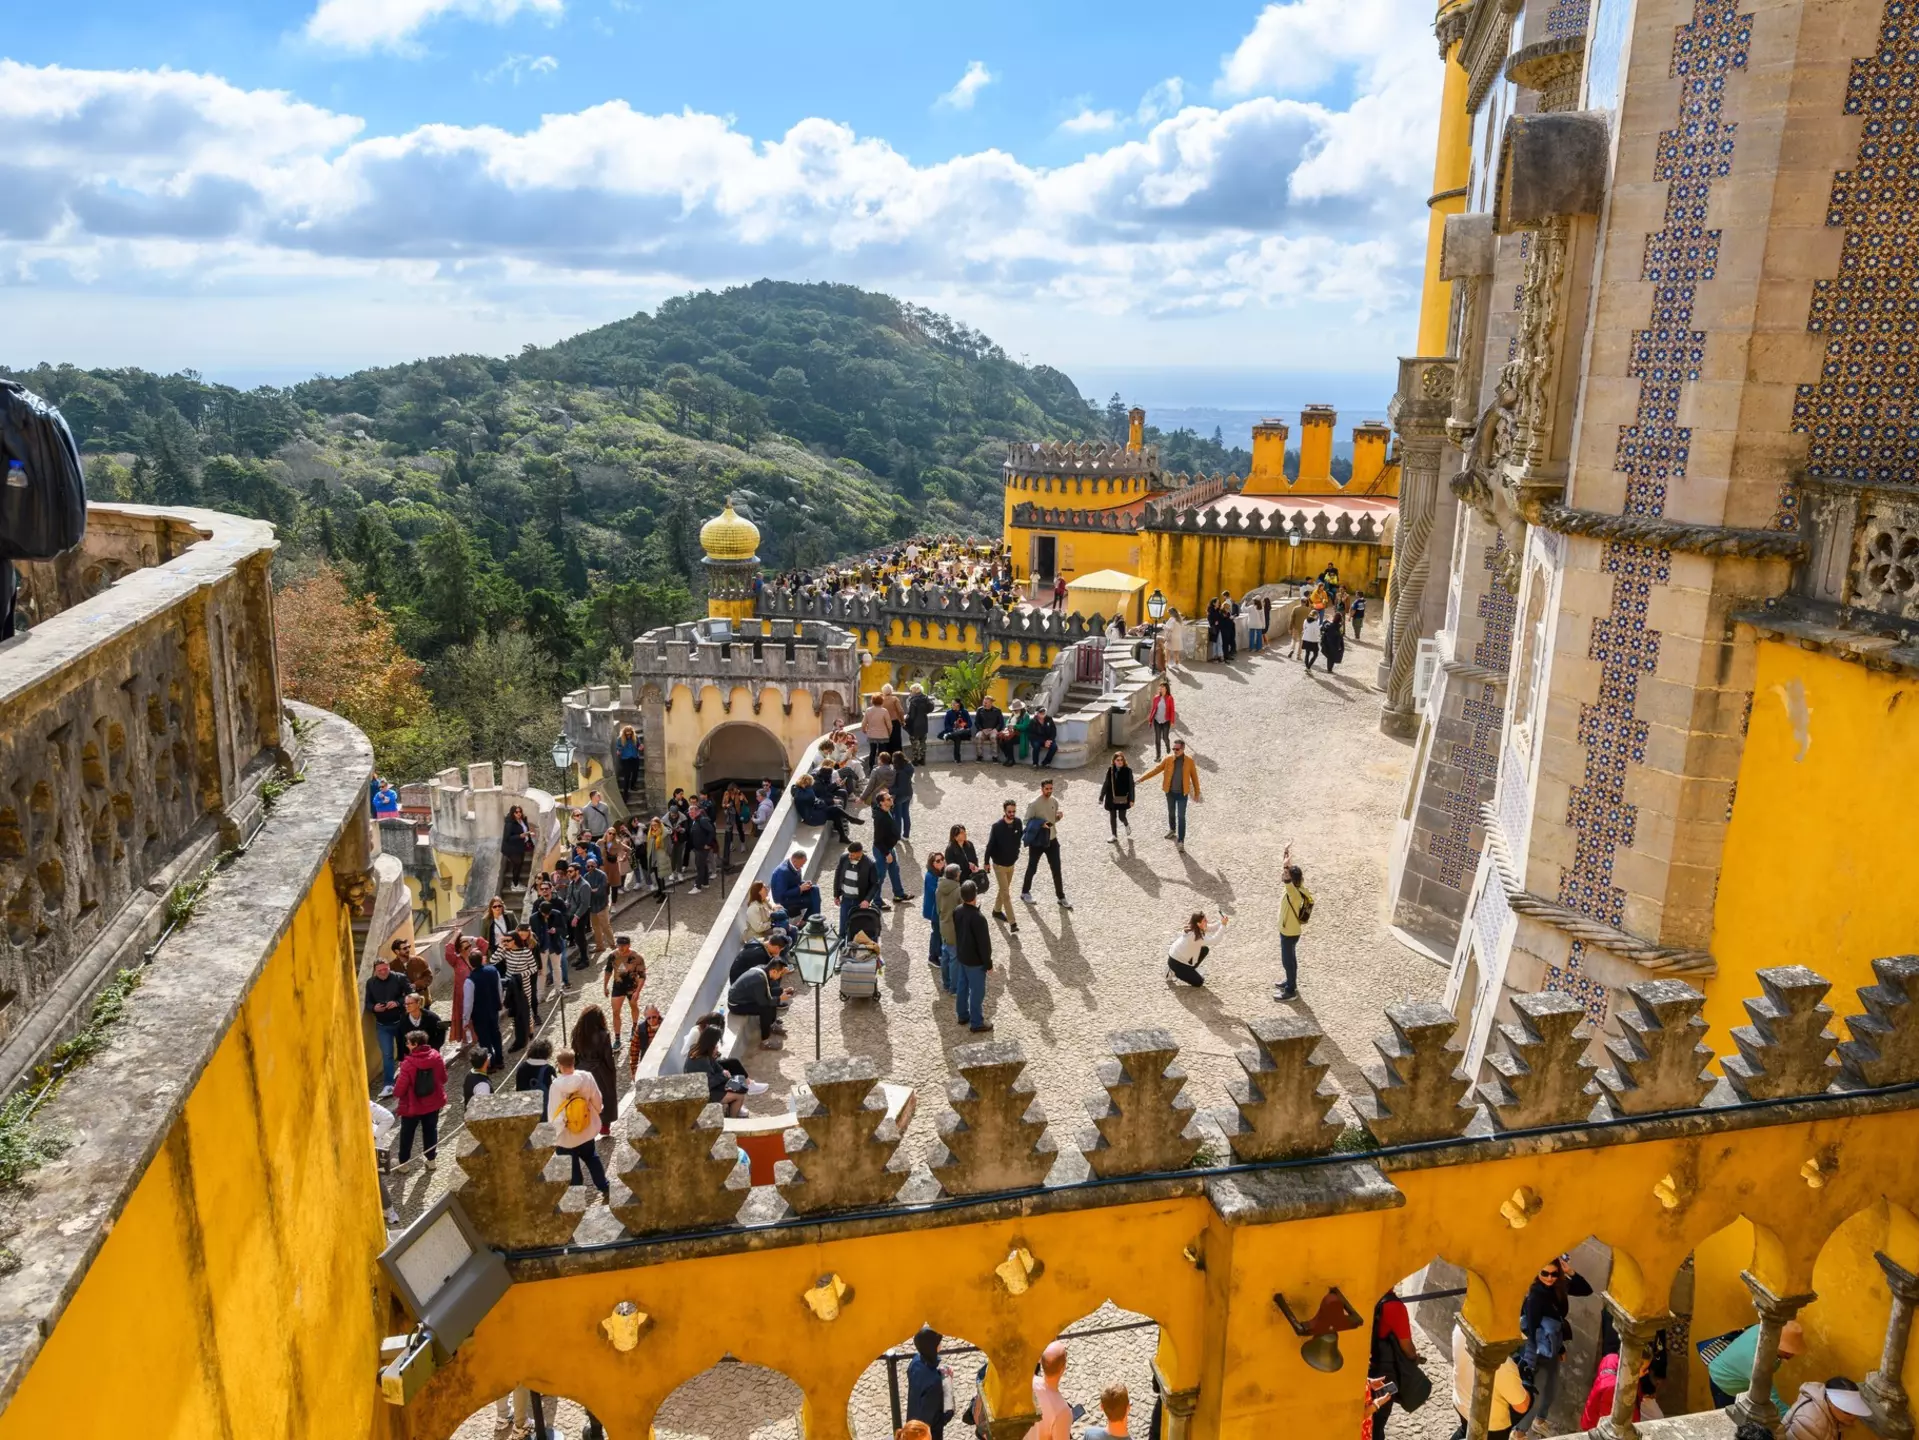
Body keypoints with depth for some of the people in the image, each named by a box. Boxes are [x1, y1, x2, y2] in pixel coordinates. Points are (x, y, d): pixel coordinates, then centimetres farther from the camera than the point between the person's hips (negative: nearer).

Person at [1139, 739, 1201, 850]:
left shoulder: (1189, 761, -12)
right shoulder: (1168, 759, -9)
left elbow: (1194, 777, -3)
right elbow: (1155, 770, -6)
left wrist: (1197, 793, 3)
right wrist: (1141, 779, -11)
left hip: (1182, 794, -3)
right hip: (1170, 792, 3)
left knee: (1181, 817, -5)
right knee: (1171, 813, 21)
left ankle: (1180, 841, 1)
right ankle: (1172, 830, 48)